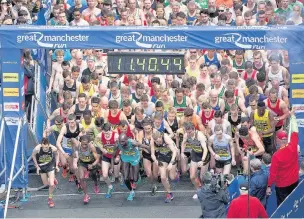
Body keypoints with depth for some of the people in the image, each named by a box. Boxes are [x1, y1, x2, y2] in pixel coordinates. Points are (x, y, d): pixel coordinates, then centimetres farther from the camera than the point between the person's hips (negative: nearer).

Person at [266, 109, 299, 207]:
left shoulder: (276, 155, -27)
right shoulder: (293, 147, -17)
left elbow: (273, 172, -21)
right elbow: (295, 132, -2)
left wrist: (269, 186, -8)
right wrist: (292, 116, 9)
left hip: (282, 184, -5)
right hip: (294, 180, 5)